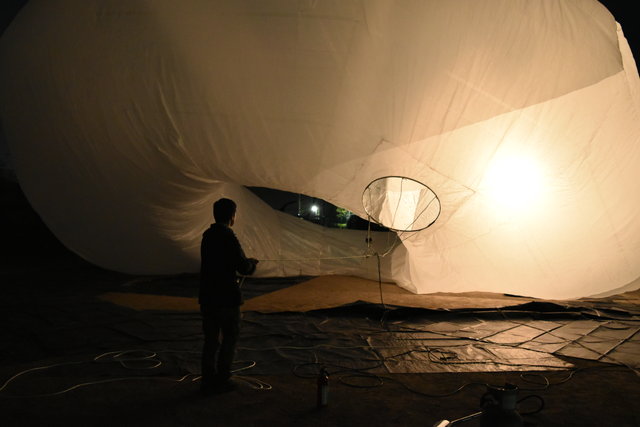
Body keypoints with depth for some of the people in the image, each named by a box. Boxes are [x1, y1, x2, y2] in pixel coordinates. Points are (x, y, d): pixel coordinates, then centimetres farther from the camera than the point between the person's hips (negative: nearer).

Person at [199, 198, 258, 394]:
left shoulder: (207, 235, 8)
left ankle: (208, 380, 19)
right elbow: (244, 268, -18)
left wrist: (245, 262, 20)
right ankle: (222, 380, 12)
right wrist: (252, 262, 4)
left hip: (207, 296, 7)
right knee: (229, 337, 7)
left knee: (211, 339, 14)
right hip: (226, 297, -7)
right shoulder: (228, 237, -17)